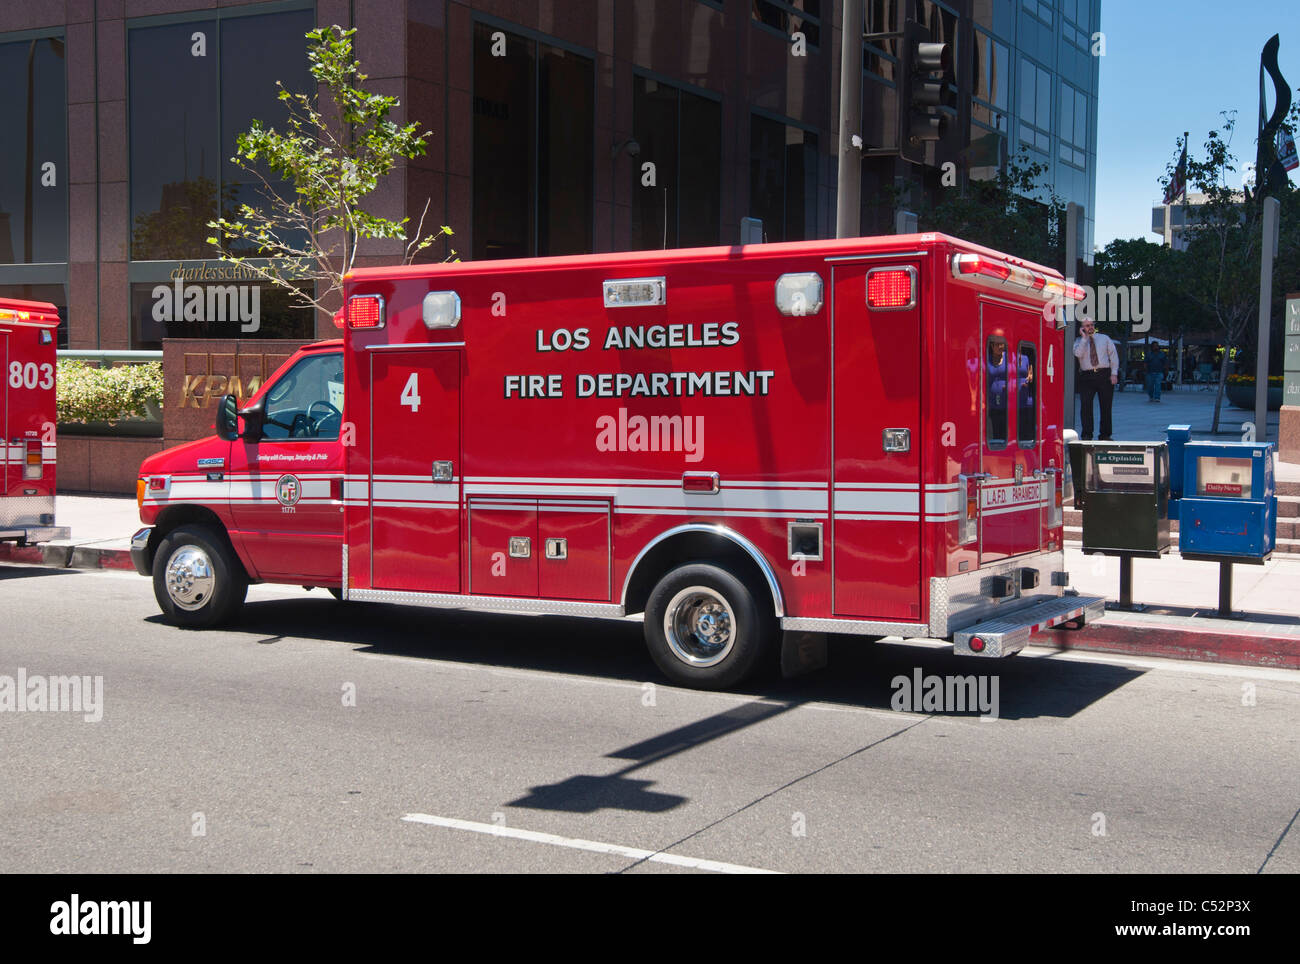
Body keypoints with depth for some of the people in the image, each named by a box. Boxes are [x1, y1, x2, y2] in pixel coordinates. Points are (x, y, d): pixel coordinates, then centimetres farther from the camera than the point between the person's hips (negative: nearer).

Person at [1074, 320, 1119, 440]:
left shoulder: (1104, 339, 13)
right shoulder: (1079, 341, 9)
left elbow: (1113, 356, 11)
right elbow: (1078, 354, -12)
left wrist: (1114, 373, 0)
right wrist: (1084, 338, -10)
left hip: (1104, 375, 1)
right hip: (1086, 376, -1)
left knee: (1106, 406, 1)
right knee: (1086, 405, -10)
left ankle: (1105, 435, 8)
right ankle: (1087, 434, -6)